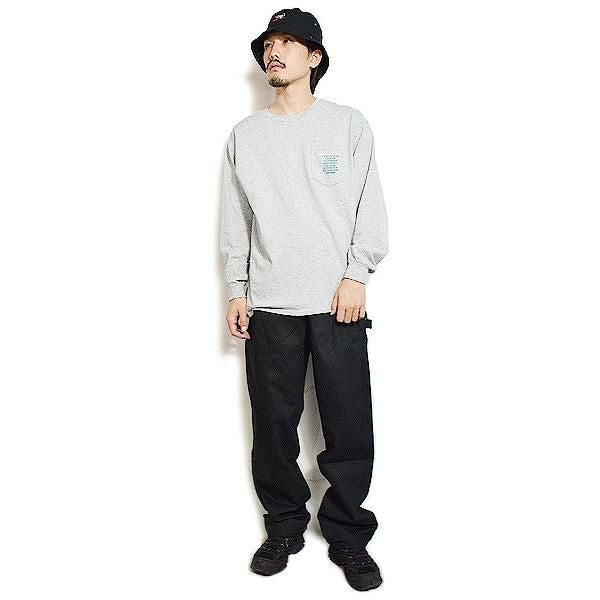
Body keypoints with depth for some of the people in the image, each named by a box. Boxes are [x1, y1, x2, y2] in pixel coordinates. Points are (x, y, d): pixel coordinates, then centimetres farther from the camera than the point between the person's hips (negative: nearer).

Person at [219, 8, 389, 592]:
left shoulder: (349, 124, 6)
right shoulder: (244, 134, 12)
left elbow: (370, 206, 3)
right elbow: (235, 220, 12)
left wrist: (356, 275, -7)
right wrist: (236, 290, 7)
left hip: (338, 301, -1)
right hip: (269, 304, 2)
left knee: (349, 428, 1)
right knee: (274, 425, 6)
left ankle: (348, 537, 17)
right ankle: (284, 528, 24)